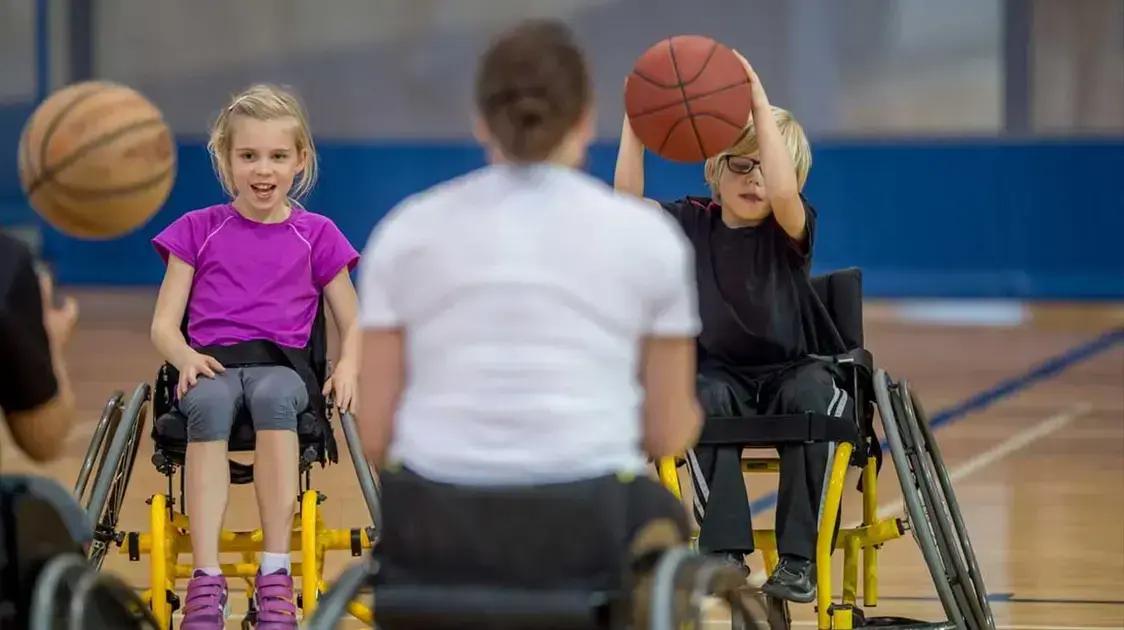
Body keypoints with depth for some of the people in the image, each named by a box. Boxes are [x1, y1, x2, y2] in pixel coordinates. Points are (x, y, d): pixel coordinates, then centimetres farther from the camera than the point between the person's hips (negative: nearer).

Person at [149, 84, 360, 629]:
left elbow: (351, 324, 19)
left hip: (282, 365, 0)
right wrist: (185, 356, -12)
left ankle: (276, 573, -41)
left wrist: (348, 366, -4)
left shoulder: (316, 236, 15)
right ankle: (206, 578, -45)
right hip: (211, 365, 0)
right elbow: (164, 323, 12)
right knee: (209, 404, -39)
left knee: (273, 395, -39)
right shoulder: (198, 230, 14)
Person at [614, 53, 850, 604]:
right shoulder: (692, 224, 1)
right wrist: (634, 119, -25)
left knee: (812, 394, -35)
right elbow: (627, 204, -16)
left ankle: (798, 558, -32)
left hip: (791, 370, -1)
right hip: (719, 374, 1)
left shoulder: (790, 229, -6)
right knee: (707, 398, -34)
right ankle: (723, 552, -36)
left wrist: (761, 106, -34)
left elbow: (783, 193, -31)